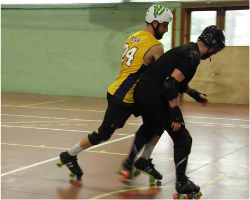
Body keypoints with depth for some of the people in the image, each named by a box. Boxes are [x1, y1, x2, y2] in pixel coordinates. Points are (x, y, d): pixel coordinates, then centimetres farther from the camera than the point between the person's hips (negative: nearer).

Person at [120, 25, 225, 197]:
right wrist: (176, 114, -20)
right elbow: (171, 84, -23)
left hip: (142, 91, 10)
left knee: (148, 128, 35)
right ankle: (182, 184, 9)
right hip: (154, 96, -10)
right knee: (183, 139, 1)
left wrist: (195, 94, 36)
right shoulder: (193, 57, -15)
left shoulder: (188, 50, 15)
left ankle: (128, 164, 45)